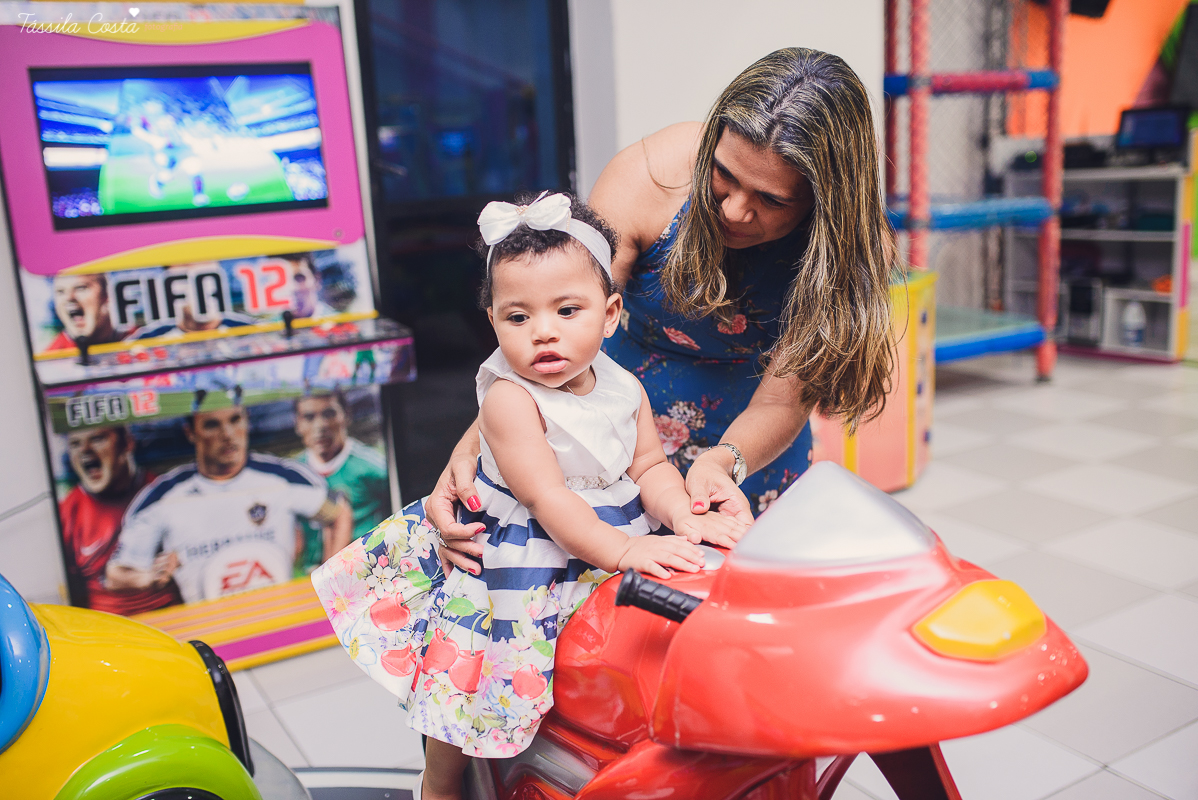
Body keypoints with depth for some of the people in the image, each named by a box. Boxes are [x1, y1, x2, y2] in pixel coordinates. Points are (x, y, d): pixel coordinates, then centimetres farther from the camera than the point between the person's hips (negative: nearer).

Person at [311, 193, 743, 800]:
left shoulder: (623, 388, -2)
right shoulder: (509, 399, -22)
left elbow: (650, 466, -1)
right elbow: (546, 499, -27)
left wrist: (682, 515, -21)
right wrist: (619, 549, -35)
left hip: (612, 542, 6)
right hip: (521, 556, -5)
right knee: (469, 679, 5)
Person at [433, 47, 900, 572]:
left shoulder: (852, 245, -22)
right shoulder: (652, 176, -25)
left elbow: (782, 400, -25)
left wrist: (724, 463, -48)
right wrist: (472, 449, -40)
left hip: (751, 450, 1)